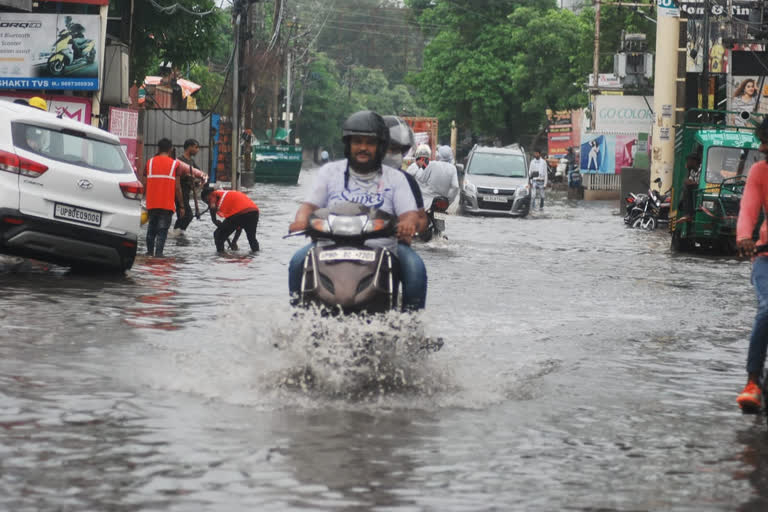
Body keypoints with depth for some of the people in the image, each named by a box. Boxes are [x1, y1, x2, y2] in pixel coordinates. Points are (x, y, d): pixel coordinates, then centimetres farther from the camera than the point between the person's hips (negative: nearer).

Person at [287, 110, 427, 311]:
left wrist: (408, 223, -24)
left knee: (415, 267, -27)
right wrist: (302, 219, -18)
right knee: (299, 260, -25)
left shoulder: (395, 178, 12)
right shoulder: (330, 171, 13)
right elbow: (310, 204, 7)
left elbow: (410, 213, 2)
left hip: (382, 248, 0)